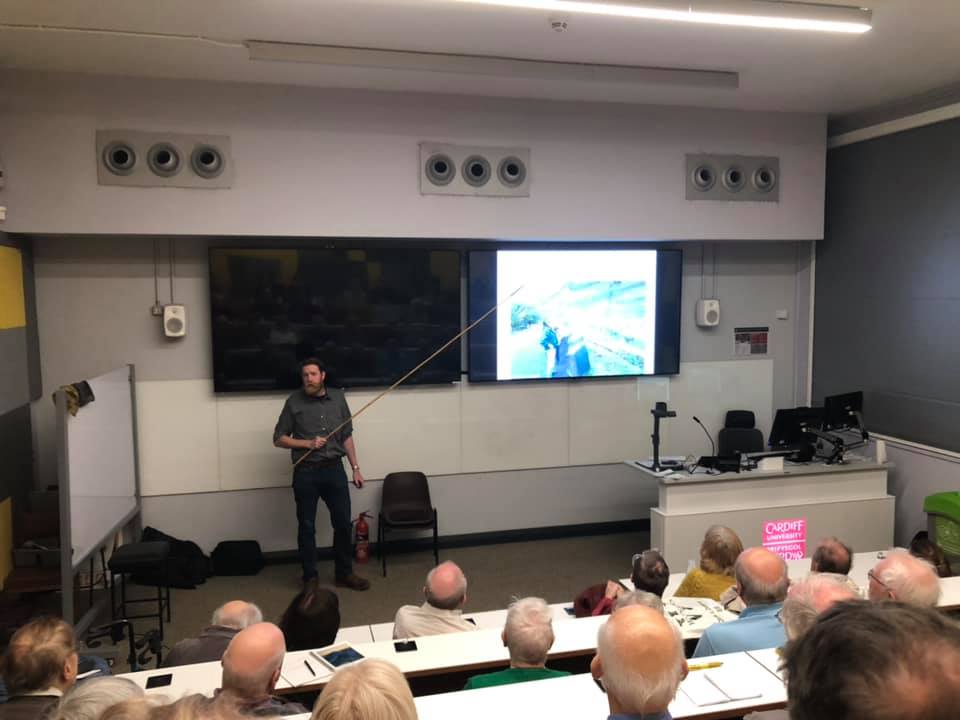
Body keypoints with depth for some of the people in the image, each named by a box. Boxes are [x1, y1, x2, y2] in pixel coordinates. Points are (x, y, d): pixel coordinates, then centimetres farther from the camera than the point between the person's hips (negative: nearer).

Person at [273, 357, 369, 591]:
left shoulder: (338, 397, 5)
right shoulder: (294, 402, -4)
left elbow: (347, 436, 10)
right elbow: (278, 439, 0)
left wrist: (356, 468, 7)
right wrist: (308, 443, -13)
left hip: (334, 469, 3)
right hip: (306, 472, -2)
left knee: (343, 523, 7)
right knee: (307, 526, 6)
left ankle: (345, 573, 22)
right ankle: (310, 577, 19)